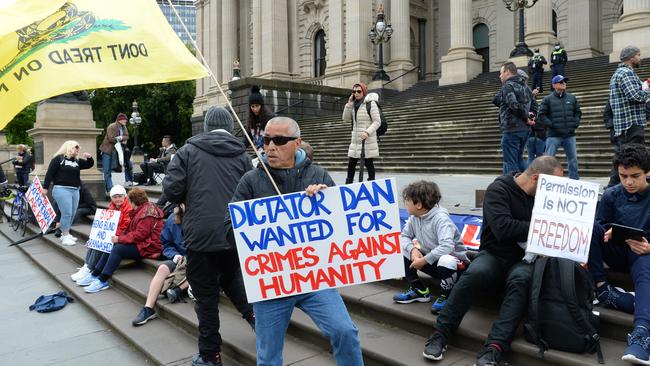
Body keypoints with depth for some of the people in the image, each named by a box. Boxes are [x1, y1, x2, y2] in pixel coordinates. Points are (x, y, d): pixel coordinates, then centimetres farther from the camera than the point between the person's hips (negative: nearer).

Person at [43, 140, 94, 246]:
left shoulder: (77, 161, 16)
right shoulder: (58, 158, -2)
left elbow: (89, 165, 21)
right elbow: (49, 173, -4)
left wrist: (89, 158, -2)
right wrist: (45, 187, -7)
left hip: (75, 190, 7)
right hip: (62, 189, -7)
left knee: (72, 214, 8)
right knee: (66, 213, -11)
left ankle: (65, 233, 20)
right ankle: (65, 236, -3)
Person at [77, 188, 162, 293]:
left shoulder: (148, 213, -17)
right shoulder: (140, 210, 17)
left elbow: (140, 234, -23)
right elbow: (131, 230, 18)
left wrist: (119, 239, -16)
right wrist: (119, 237, 1)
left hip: (147, 247, -10)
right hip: (138, 243, 11)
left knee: (117, 249, -22)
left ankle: (102, 281, -17)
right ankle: (95, 274, 1)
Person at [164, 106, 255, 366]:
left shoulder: (189, 150, -3)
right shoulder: (241, 155, 3)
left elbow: (171, 190, -7)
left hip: (201, 234, -3)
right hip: (236, 233, 3)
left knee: (206, 295, 9)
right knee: (231, 277, 30)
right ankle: (255, 314, 18)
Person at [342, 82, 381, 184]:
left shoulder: (371, 103, -7)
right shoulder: (354, 104, 13)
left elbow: (377, 121, -11)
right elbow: (346, 119, 10)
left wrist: (368, 132, -25)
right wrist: (349, 104, 0)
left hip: (368, 140, -6)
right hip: (355, 140, 6)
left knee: (369, 163, 0)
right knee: (351, 163, 8)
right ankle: (348, 184, 17)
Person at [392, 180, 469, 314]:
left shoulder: (440, 218, -27)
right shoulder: (414, 218, -4)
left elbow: (447, 246, -40)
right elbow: (404, 236, 3)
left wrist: (424, 260, -32)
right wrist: (412, 249, -20)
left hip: (454, 260, -7)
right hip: (431, 261, 7)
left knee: (445, 260, -41)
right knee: (402, 250, -5)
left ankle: (445, 296, -10)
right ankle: (419, 290, 8)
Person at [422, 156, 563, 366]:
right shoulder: (499, 189, -7)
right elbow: (503, 228, -23)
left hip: (525, 260, 3)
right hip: (495, 255, -2)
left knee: (520, 279, -35)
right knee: (474, 273, -35)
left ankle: (494, 348, -41)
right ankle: (440, 334, -21)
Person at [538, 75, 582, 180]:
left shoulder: (572, 98, 12)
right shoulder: (548, 99, 0)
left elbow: (578, 112, 20)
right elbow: (541, 116, -4)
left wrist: (575, 124, 5)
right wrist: (551, 125, -12)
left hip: (570, 135, 4)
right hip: (553, 135, -4)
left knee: (573, 159, 10)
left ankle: (575, 180, 21)